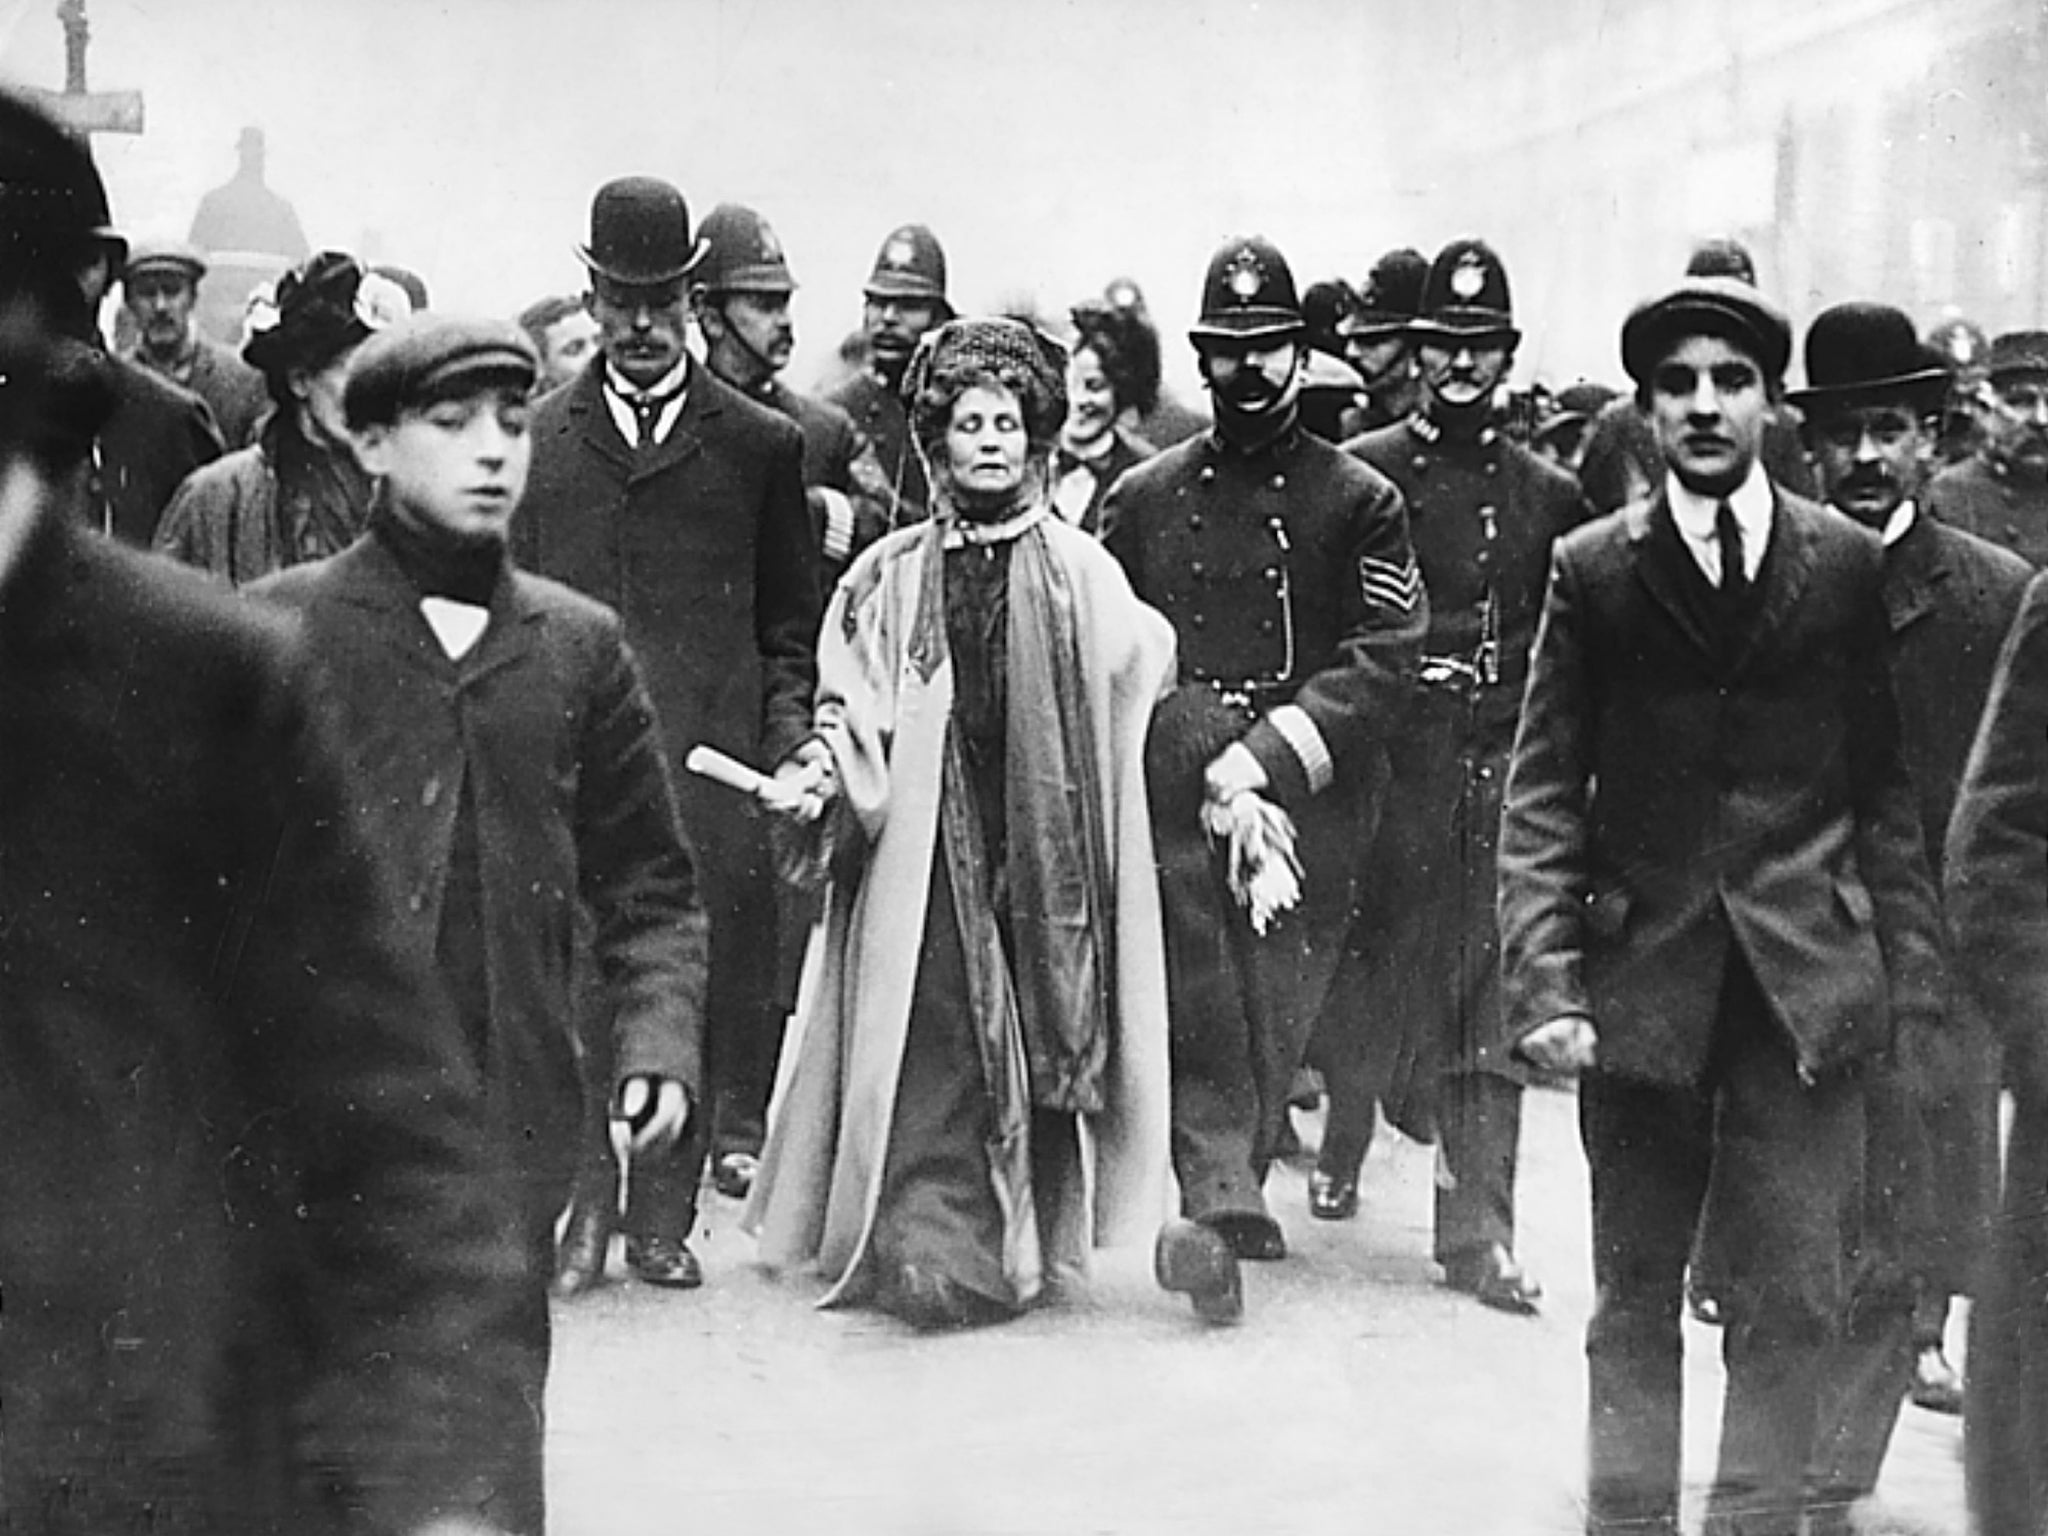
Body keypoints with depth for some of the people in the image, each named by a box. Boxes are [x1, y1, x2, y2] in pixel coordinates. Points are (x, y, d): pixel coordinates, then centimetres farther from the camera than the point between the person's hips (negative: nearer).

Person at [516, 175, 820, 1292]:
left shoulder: (762, 446, 9)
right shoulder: (534, 437, 11)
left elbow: (788, 627, 11)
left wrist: (790, 744, -2)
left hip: (709, 764, 0)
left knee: (697, 991, 1)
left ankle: (663, 1219, 11)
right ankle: (578, 1214, 5)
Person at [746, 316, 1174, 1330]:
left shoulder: (1081, 574, 8)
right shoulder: (888, 580, 8)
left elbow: (1137, 687, 10)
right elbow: (850, 715, 8)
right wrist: (822, 776, -9)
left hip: (1043, 848, 1)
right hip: (923, 856, 0)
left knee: (1044, 1040, 1)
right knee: (930, 1060, -7)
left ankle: (1033, 1241, 11)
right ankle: (932, 1254, -3)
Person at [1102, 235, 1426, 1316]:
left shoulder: (1360, 503, 6)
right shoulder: (1143, 499, 12)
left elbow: (1383, 661, -3)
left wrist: (1264, 759, -12)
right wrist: (1213, 768, -2)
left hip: (1311, 807, 0)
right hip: (1175, 799, 0)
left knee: (1274, 1014, 0)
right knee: (1198, 1003, -14)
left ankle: (1229, 1197, 13)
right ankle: (1223, 1200, -20)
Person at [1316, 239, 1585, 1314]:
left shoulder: (1548, 495, 10)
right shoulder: (1363, 473, 3)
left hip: (1500, 771, 1)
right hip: (1383, 767, -1)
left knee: (1488, 1002, -3)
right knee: (1367, 974, 6)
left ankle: (1478, 1228, -2)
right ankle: (1342, 1144, 33)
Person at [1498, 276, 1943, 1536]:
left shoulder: (1846, 562, 5)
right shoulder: (1592, 569, 2)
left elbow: (1884, 785, 7)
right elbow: (1543, 794, 0)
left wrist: (1911, 969, 1)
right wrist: (1546, 984, -8)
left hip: (1810, 989, 0)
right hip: (1641, 979, 0)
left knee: (1796, 1302, 0)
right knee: (1635, 1293, 9)